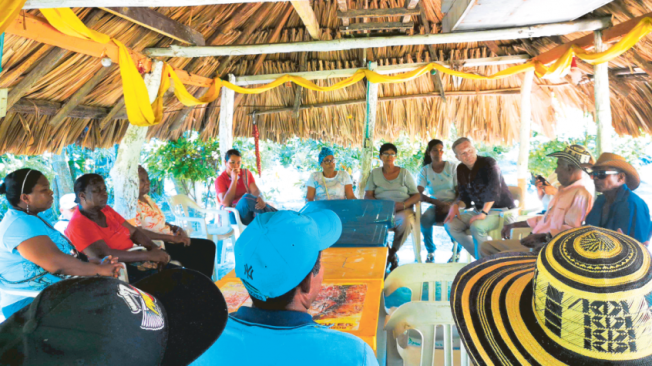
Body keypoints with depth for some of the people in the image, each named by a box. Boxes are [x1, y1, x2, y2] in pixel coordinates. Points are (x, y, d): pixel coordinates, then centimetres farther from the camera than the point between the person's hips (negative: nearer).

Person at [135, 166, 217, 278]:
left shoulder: (147, 198, 16)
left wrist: (177, 229, 1)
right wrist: (171, 237, -24)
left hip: (168, 240, 10)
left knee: (208, 246, -2)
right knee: (195, 254, -23)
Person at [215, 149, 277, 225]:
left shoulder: (246, 173, 12)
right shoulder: (220, 180, 0)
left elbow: (255, 190, -5)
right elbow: (226, 204, -14)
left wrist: (260, 199, -30)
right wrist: (234, 180, -14)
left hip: (251, 213, 3)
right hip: (234, 216, -3)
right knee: (247, 197, -33)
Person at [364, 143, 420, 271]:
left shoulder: (404, 173, 15)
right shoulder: (374, 173, 17)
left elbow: (417, 195, 9)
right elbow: (367, 196, 7)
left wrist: (403, 204, -12)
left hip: (402, 210, 0)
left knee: (406, 221, -37)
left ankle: (391, 253, -9)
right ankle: (392, 256, -13)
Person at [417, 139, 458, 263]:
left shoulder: (452, 167, 3)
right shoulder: (425, 170, 5)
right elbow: (419, 193, -6)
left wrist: (451, 205, -18)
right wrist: (438, 203, -20)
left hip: (452, 205, -1)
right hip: (435, 205, 1)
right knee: (425, 219, -32)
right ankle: (430, 252, -10)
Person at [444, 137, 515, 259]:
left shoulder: (488, 163, -16)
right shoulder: (461, 169, 5)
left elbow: (494, 188, -31)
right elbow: (465, 196, 11)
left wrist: (484, 213, -35)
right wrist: (455, 205, -10)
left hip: (501, 209, -7)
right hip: (479, 210, 7)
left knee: (476, 226, -35)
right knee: (450, 224, -11)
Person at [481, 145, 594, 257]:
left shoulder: (580, 194, -13)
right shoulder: (564, 190, 22)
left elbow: (571, 229, -23)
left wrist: (542, 237, -30)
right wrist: (513, 225, 29)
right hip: (534, 243, 11)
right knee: (486, 247, 4)